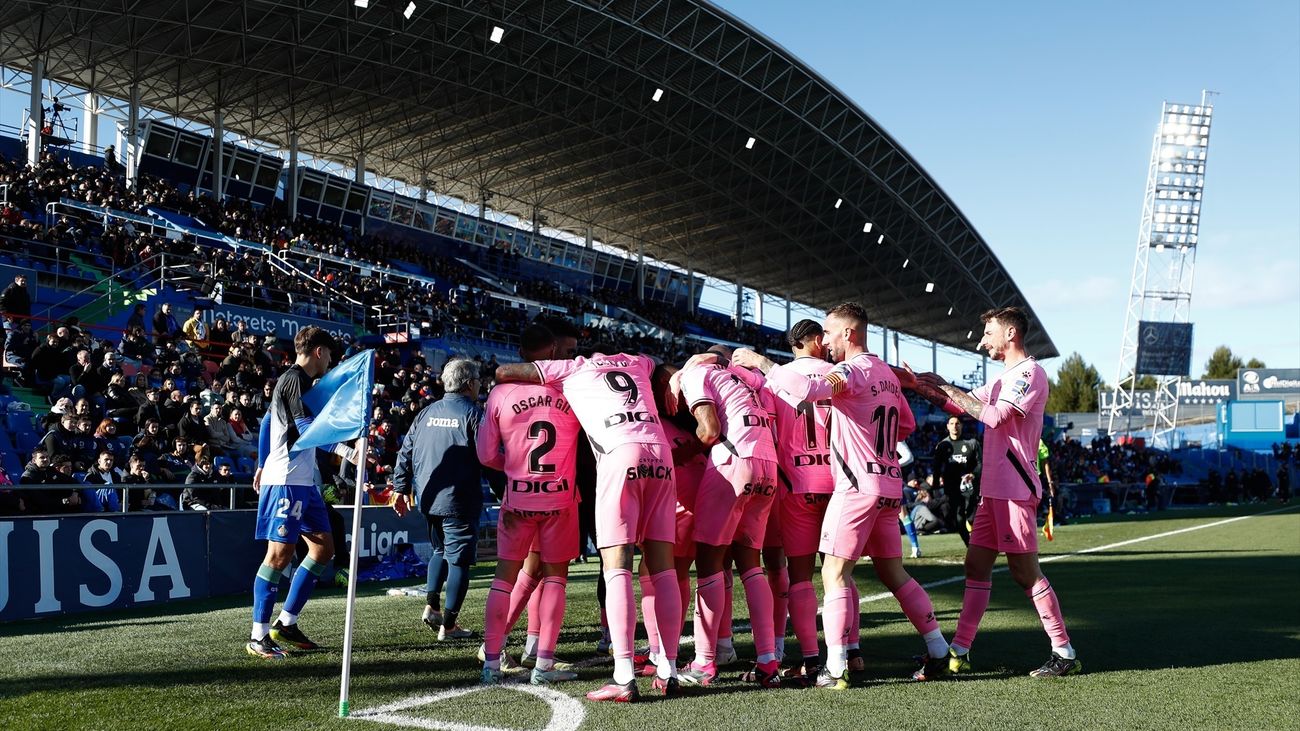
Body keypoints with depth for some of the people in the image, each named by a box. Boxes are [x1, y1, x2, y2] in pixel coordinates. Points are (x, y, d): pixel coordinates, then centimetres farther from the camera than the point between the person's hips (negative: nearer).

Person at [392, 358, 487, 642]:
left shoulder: (426, 413, 10)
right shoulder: (473, 413, -8)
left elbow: (405, 453, 11)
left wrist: (401, 488, 19)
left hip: (427, 498, 6)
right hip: (459, 500, -6)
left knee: (440, 549, 26)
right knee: (459, 558, 1)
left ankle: (432, 606, 15)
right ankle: (448, 625, 2)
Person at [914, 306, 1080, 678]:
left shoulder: (1030, 372, -10)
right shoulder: (1005, 377, 20)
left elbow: (995, 416, -21)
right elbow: (961, 406, 23)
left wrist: (947, 387, -15)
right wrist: (922, 387, 11)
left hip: (1014, 490, -9)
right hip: (993, 490, 10)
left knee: (1025, 571, -6)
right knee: (976, 566, 7)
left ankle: (1065, 653, 2)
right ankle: (959, 652, 10)